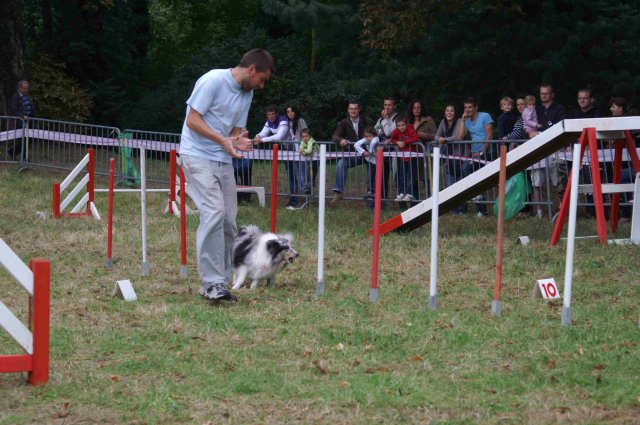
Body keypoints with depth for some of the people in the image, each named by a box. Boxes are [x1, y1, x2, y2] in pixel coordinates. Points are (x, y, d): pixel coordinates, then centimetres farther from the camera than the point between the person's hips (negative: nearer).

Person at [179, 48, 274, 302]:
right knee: (214, 212, -20)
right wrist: (223, 140, -22)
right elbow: (192, 120, -13)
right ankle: (211, 282, -19)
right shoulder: (213, 81, -12)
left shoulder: (247, 94, 13)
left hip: (223, 161, 8)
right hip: (198, 156, -8)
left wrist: (237, 142, -7)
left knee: (228, 221, 3)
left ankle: (218, 283, 11)